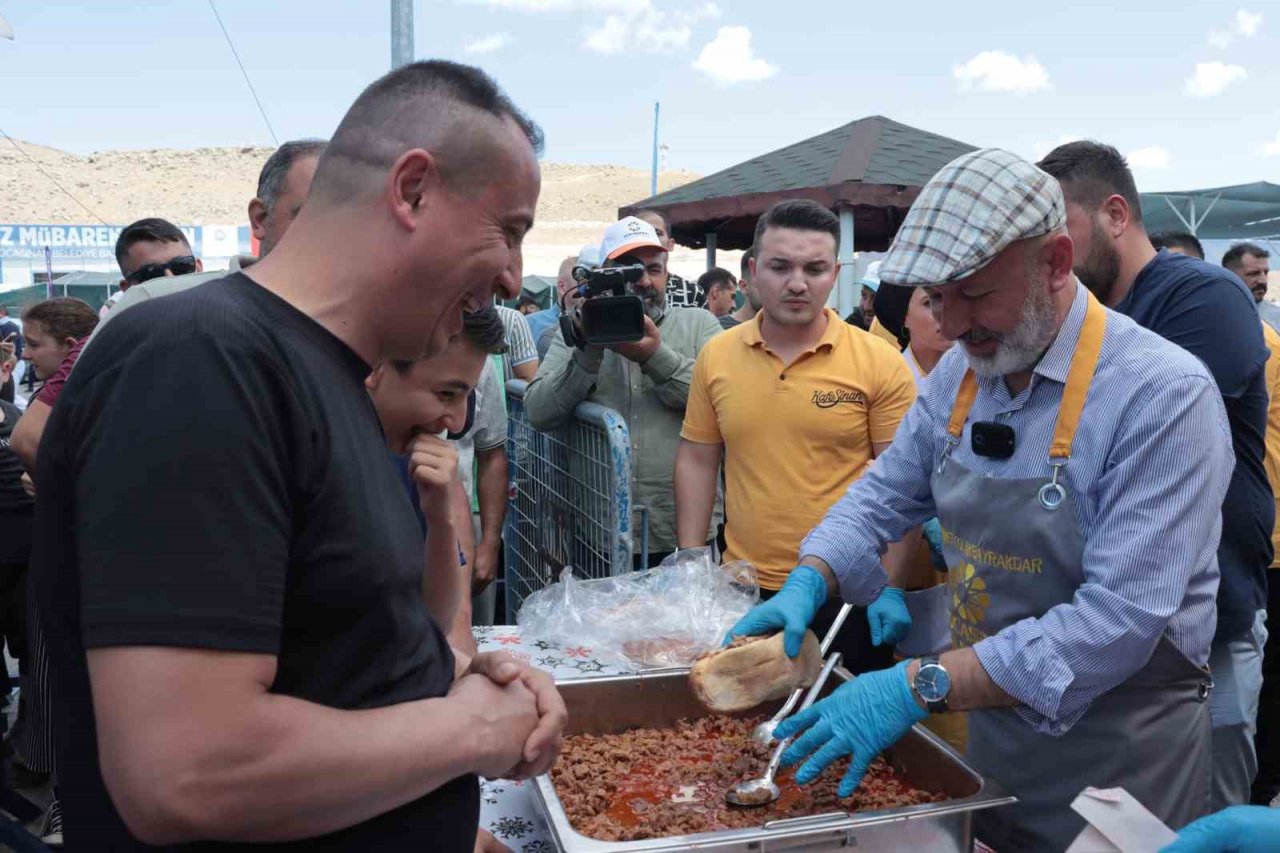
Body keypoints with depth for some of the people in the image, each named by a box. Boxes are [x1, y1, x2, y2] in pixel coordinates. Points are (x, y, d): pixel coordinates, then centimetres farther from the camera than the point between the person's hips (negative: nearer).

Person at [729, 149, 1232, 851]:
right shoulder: (957, 375, -2)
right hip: (980, 726, 6)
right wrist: (807, 585, -12)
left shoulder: (1165, 395, -24)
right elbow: (885, 495, 7)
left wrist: (923, 686, -34)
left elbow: (1120, 621, -30)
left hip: (1111, 757, -5)